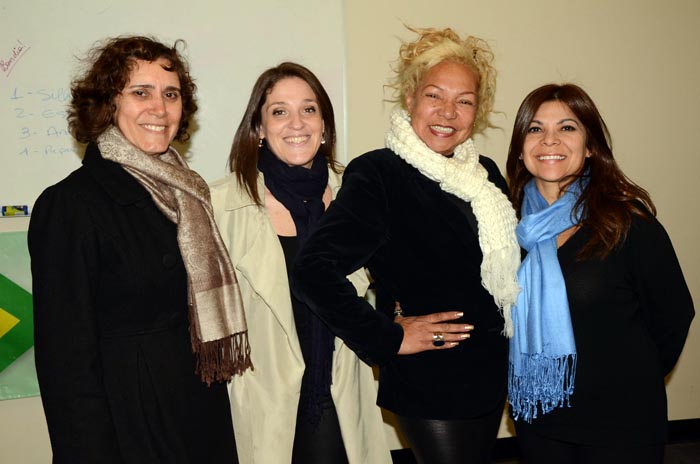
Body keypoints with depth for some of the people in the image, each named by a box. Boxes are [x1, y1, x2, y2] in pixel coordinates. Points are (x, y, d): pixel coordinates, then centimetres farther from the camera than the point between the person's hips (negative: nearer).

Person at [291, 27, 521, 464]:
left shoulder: (486, 174, 5)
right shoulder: (377, 175, -16)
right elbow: (315, 271, -25)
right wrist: (389, 338, -18)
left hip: (491, 374, 7)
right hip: (429, 383, -7)